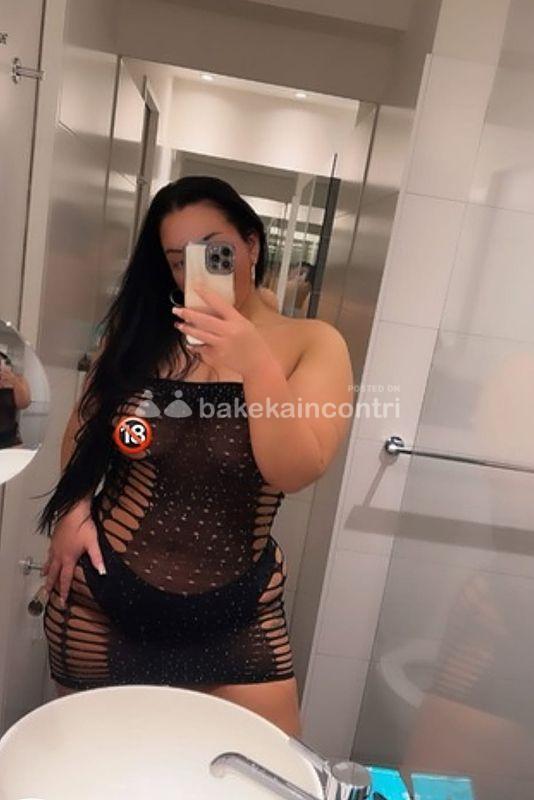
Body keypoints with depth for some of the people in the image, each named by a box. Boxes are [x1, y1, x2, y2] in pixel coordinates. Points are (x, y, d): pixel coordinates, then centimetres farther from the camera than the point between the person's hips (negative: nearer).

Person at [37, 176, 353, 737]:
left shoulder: (311, 344, -7)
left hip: (236, 610, -2)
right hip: (100, 593, 3)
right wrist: (73, 509, -4)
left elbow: (295, 472, -19)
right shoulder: (139, 329, 1)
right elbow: (83, 428, 10)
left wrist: (257, 364, -31)